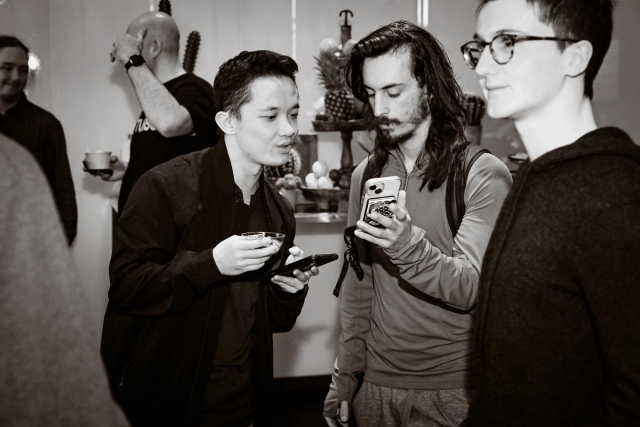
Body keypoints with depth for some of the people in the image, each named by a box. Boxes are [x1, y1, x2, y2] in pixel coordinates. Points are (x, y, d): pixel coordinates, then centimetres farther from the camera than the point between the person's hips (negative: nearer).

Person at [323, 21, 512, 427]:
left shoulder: (484, 174, -11)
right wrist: (344, 378, 7)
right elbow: (358, 286, 8)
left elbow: (470, 290, -17)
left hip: (451, 393, -4)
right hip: (377, 385, 4)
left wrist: (409, 246, -34)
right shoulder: (367, 174, 5)